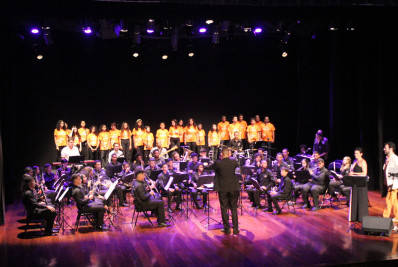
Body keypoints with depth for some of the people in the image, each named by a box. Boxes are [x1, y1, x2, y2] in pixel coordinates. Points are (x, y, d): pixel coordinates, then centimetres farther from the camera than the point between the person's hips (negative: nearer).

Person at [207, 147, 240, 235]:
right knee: (234, 208, 10)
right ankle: (235, 229, 11)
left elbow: (209, 167, 7)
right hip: (233, 188, 2)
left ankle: (227, 229, 11)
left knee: (224, 208, 8)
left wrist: (215, 164, 27)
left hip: (222, 189, -2)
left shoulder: (218, 163, -11)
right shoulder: (234, 162, -5)